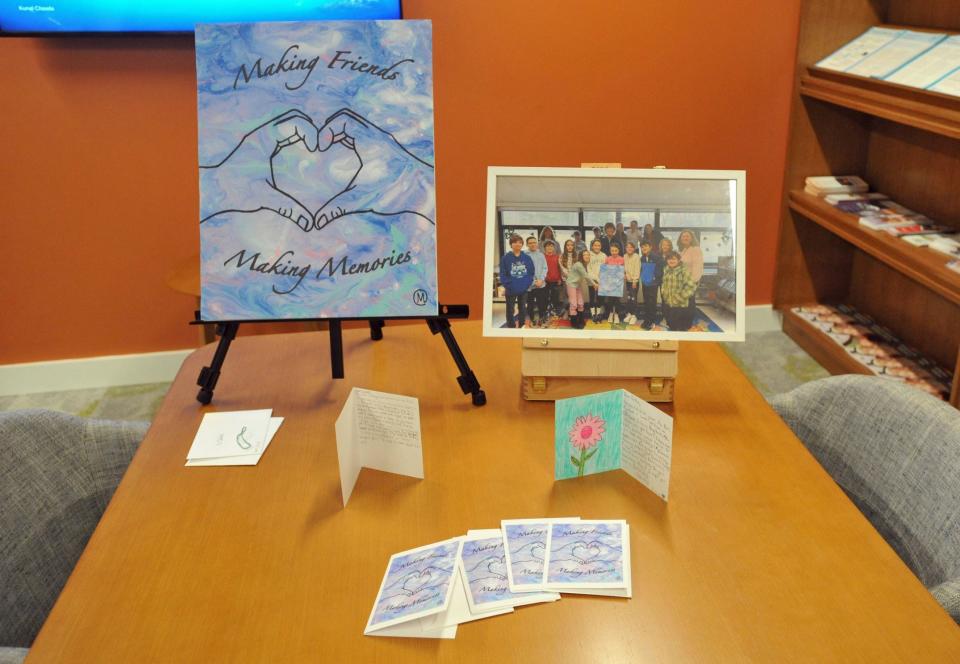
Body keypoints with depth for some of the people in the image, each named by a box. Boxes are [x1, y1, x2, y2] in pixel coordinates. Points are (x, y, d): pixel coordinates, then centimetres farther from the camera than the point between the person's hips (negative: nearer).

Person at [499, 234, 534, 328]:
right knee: (510, 310, 7)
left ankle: (522, 326, 30)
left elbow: (531, 273, 2)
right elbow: (502, 274, -9)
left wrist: (527, 284, -9)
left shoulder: (527, 258, 0)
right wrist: (507, 285, -18)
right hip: (510, 290, -2)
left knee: (522, 309, 16)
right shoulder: (505, 258, -8)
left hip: (524, 289, 3)